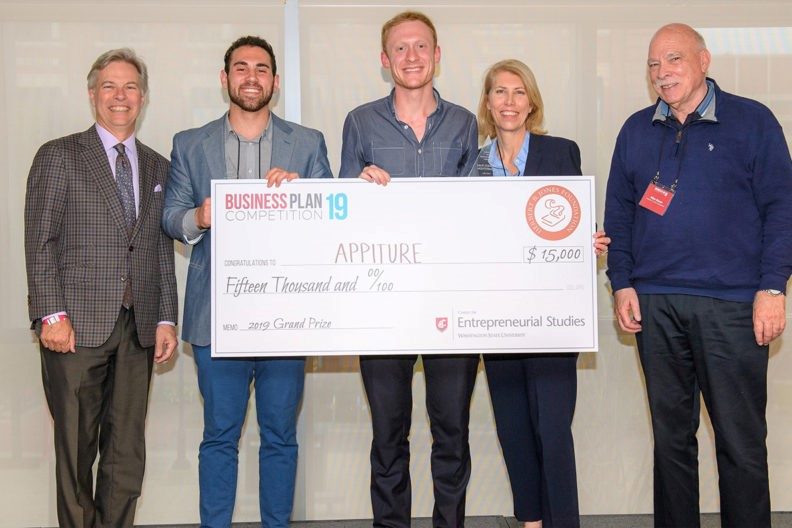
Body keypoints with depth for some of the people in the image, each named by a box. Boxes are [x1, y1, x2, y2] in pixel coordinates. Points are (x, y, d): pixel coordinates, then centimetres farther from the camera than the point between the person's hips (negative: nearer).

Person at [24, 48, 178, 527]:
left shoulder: (158, 168, 15)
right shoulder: (59, 156, 3)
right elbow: (40, 242, -3)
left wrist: (166, 318, 7)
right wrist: (52, 314, -11)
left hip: (138, 327, 4)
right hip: (77, 325, -3)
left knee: (128, 452, 5)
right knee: (76, 448, 3)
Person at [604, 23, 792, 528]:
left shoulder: (752, 121, 1)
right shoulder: (636, 131, 11)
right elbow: (619, 214, 13)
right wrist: (622, 283, 4)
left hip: (731, 302, -3)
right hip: (654, 303, 3)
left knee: (741, 440, 1)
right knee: (670, 434, 11)